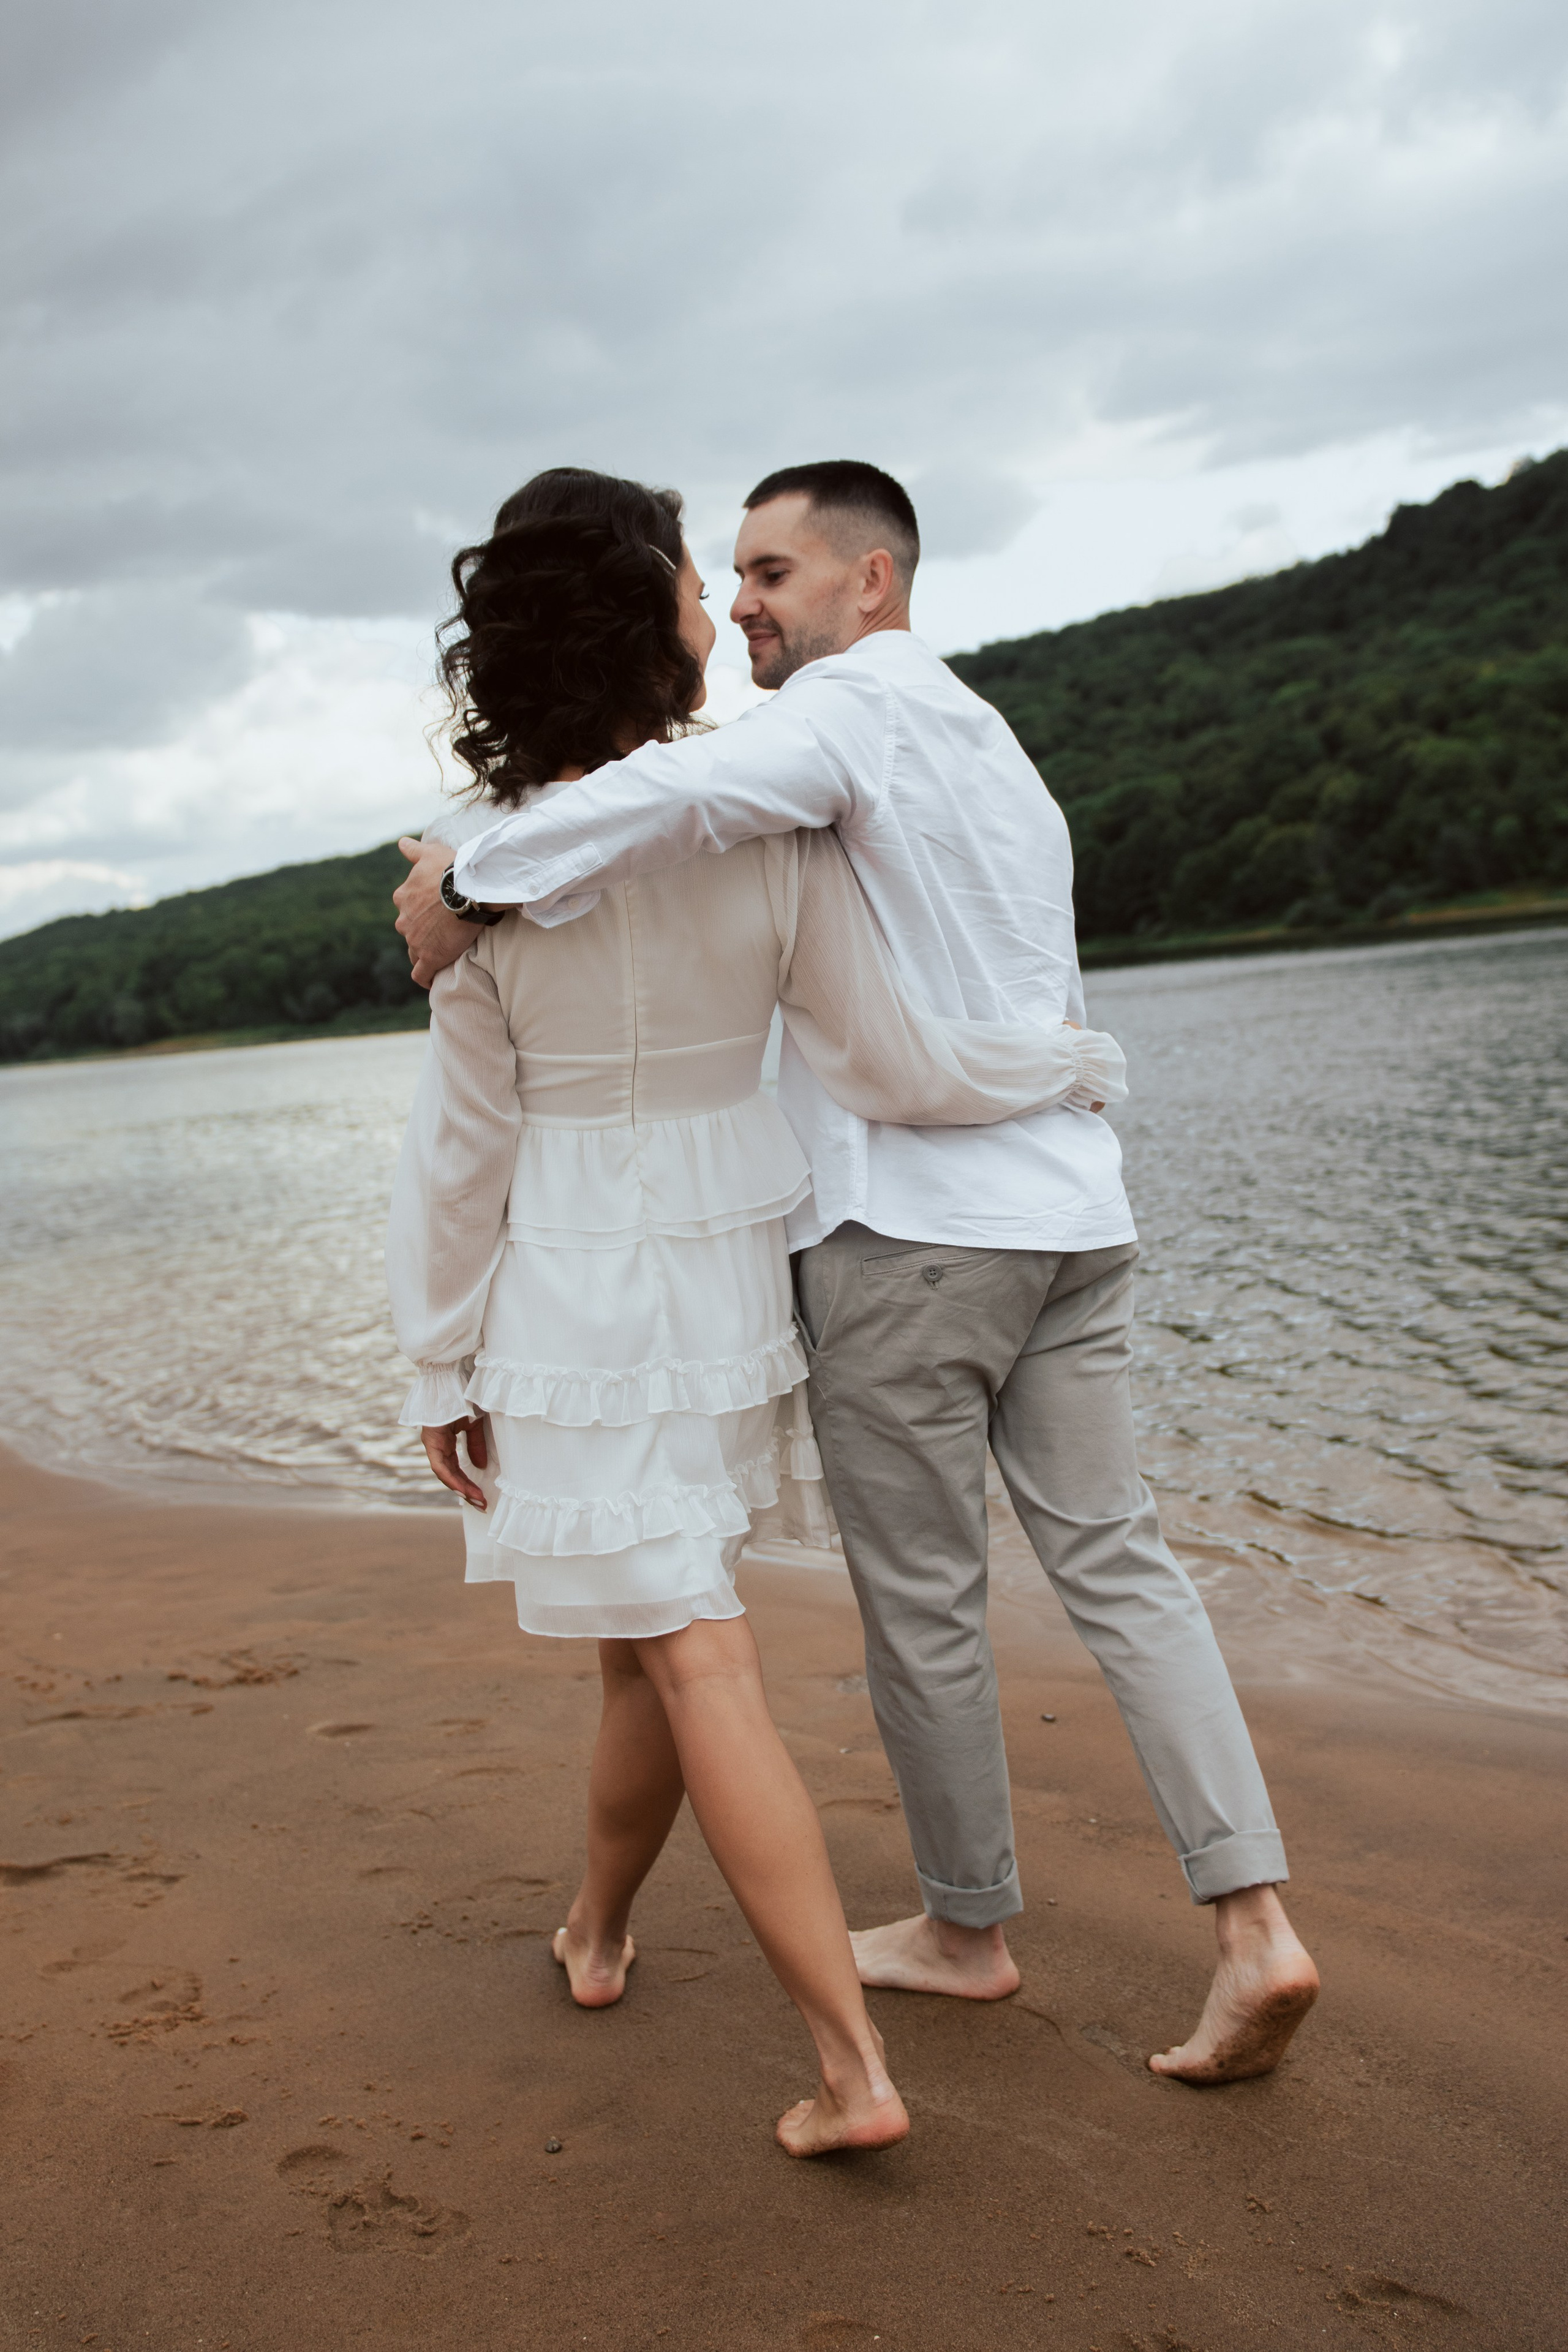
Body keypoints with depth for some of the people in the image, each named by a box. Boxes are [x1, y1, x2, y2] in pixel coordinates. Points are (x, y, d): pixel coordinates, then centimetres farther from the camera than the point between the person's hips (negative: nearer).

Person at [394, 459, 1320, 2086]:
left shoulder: (853, 703, -8)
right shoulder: (1002, 753, 21)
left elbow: (695, 792, -30)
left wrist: (466, 881, -20)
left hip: (910, 1231, -8)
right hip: (1068, 1216, 8)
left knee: (920, 1597, 7)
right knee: (1112, 1561, 8)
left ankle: (966, 1926, 23)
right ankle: (1253, 1929, 2)